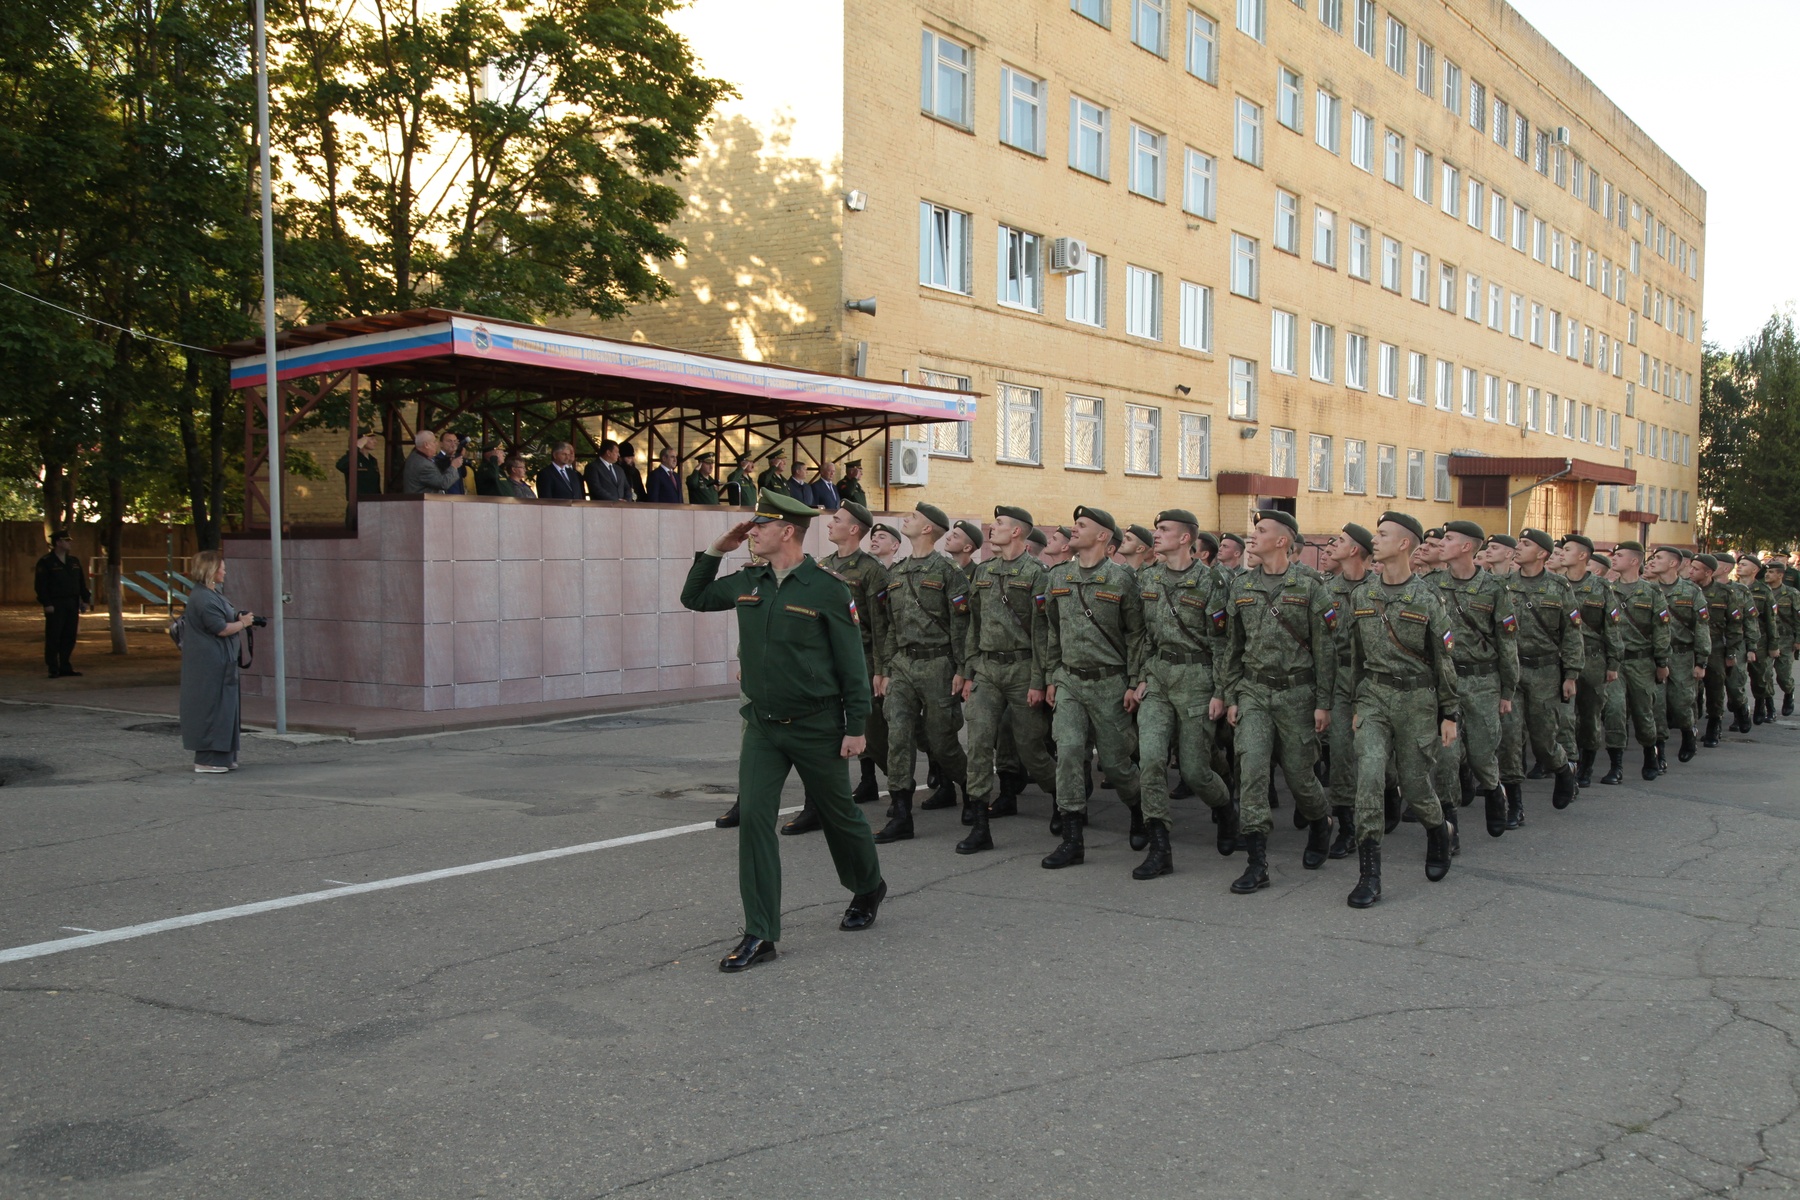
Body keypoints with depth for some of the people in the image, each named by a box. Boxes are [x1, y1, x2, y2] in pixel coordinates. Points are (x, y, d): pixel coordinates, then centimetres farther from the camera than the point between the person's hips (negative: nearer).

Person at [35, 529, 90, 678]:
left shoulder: (74, 561, 14)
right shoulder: (45, 562, -5)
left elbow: (81, 582, 17)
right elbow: (40, 585, -10)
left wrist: (85, 599, 9)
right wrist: (47, 604, -16)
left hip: (72, 604, 6)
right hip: (55, 606, -6)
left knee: (69, 637, 7)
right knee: (53, 637, -3)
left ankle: (65, 666, 15)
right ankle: (53, 669, 1)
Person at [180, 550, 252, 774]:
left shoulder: (212, 594, 16)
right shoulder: (204, 599, -18)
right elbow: (221, 628, -20)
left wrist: (239, 618, 6)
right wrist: (243, 623, -6)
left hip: (219, 663, 11)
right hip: (210, 665, -11)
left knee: (224, 708, 13)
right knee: (212, 707, -6)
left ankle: (222, 757, 19)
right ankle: (207, 760, -1)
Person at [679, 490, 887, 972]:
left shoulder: (827, 588, -12)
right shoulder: (748, 583, 4)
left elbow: (852, 661, -9)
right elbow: (694, 598, 21)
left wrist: (856, 727, -11)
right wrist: (715, 551, 6)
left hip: (817, 727, -4)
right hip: (762, 725, 5)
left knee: (839, 814, 13)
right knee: (753, 816, -4)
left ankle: (868, 889, 41)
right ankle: (760, 935, 2)